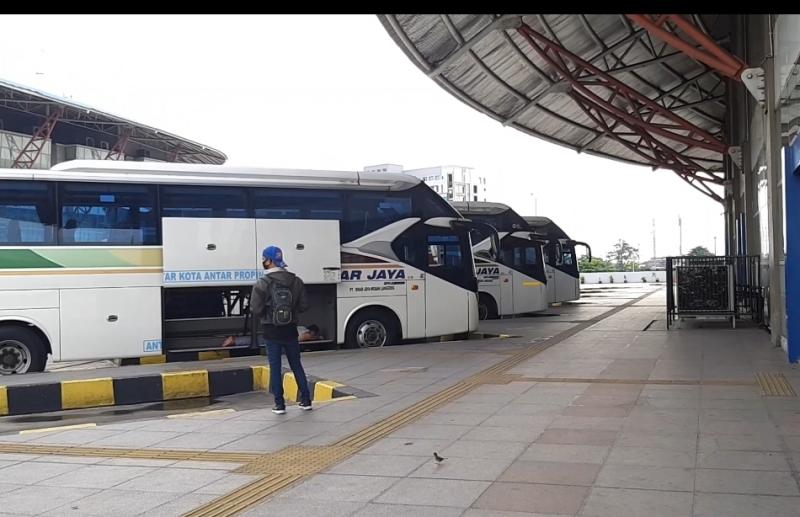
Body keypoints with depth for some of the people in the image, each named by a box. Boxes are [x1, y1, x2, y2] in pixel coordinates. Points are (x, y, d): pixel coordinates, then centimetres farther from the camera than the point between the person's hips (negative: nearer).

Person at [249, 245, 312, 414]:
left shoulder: (262, 284, -12)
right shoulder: (296, 281, 0)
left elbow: (256, 310, -15)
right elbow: (303, 306, 1)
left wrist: (266, 314, 4)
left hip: (272, 332, -3)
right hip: (290, 330, 3)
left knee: (275, 367, 6)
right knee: (296, 365, 14)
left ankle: (279, 404, 8)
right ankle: (306, 400, 17)